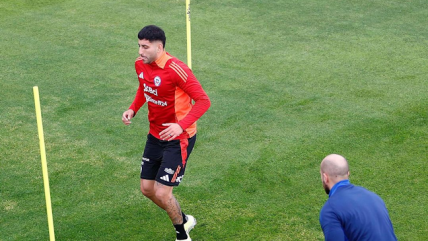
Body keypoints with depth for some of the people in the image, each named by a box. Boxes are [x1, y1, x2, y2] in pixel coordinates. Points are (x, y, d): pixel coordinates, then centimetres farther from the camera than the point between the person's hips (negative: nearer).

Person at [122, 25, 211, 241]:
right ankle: (184, 220, 38)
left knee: (162, 193, -9)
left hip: (178, 138, -8)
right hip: (155, 135, 8)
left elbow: (203, 101, -25)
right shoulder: (140, 64, -2)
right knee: (147, 189, 12)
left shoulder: (176, 69, -25)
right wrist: (133, 109, 1)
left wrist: (181, 125, -38)